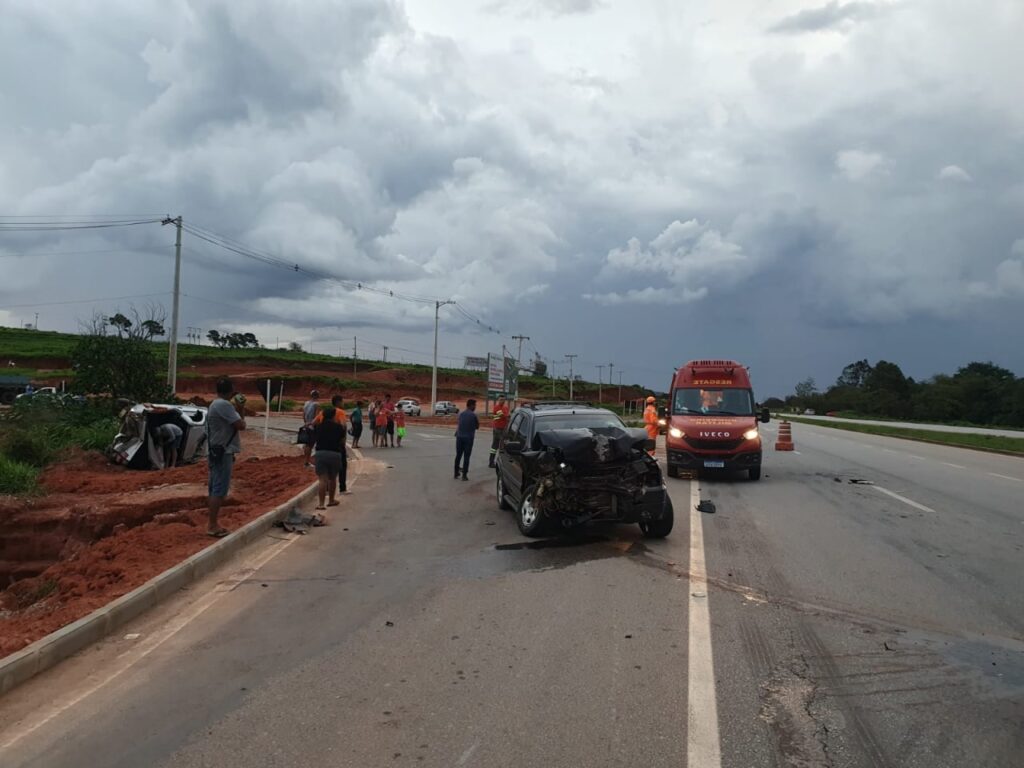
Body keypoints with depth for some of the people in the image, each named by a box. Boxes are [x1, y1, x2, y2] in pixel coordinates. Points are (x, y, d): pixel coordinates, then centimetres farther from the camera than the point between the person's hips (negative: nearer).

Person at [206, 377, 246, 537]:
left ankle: (213, 523, 20)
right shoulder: (224, 405, -18)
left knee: (215, 489, 13)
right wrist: (240, 410, -4)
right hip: (222, 452, -11)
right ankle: (213, 526, -6)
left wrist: (238, 409, 10)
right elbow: (241, 425, -19)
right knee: (220, 490, -8)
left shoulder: (216, 404, 16)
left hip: (217, 452, 11)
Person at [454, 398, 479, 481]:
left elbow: (459, 425, 14)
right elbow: (477, 427, 1)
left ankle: (456, 474, 16)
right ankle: (464, 475, -1)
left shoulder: (461, 414, 7)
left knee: (458, 456, 12)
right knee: (466, 457, 0)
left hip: (459, 437, 5)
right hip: (468, 438, -5)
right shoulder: (473, 415, -8)